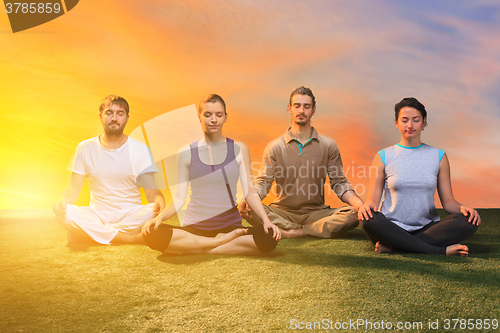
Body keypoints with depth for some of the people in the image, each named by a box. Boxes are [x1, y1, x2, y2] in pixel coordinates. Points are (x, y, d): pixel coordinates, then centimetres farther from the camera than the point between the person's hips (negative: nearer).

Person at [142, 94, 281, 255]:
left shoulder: (239, 149, 6)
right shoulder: (187, 153, 5)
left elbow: (250, 192, 3)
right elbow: (179, 198, 5)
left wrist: (266, 220, -12)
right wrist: (159, 217, -13)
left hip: (230, 227, 0)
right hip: (194, 228, 0)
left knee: (268, 240, -29)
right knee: (154, 235, -29)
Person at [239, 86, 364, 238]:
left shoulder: (328, 146, 7)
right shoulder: (274, 147, 5)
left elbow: (339, 183, 5)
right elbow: (264, 182, -1)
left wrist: (359, 203, -16)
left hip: (316, 212, 1)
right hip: (282, 212, 0)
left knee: (353, 214, -27)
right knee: (247, 210, -29)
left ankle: (295, 232, -29)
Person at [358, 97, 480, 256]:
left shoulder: (438, 156, 11)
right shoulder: (383, 157, 6)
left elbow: (447, 200, 9)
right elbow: (373, 198, 2)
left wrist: (462, 208, -14)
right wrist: (368, 205, -22)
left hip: (427, 228, 2)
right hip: (392, 228, -2)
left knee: (469, 220, -25)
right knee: (369, 220, -35)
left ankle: (393, 246, -27)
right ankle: (441, 250, -27)